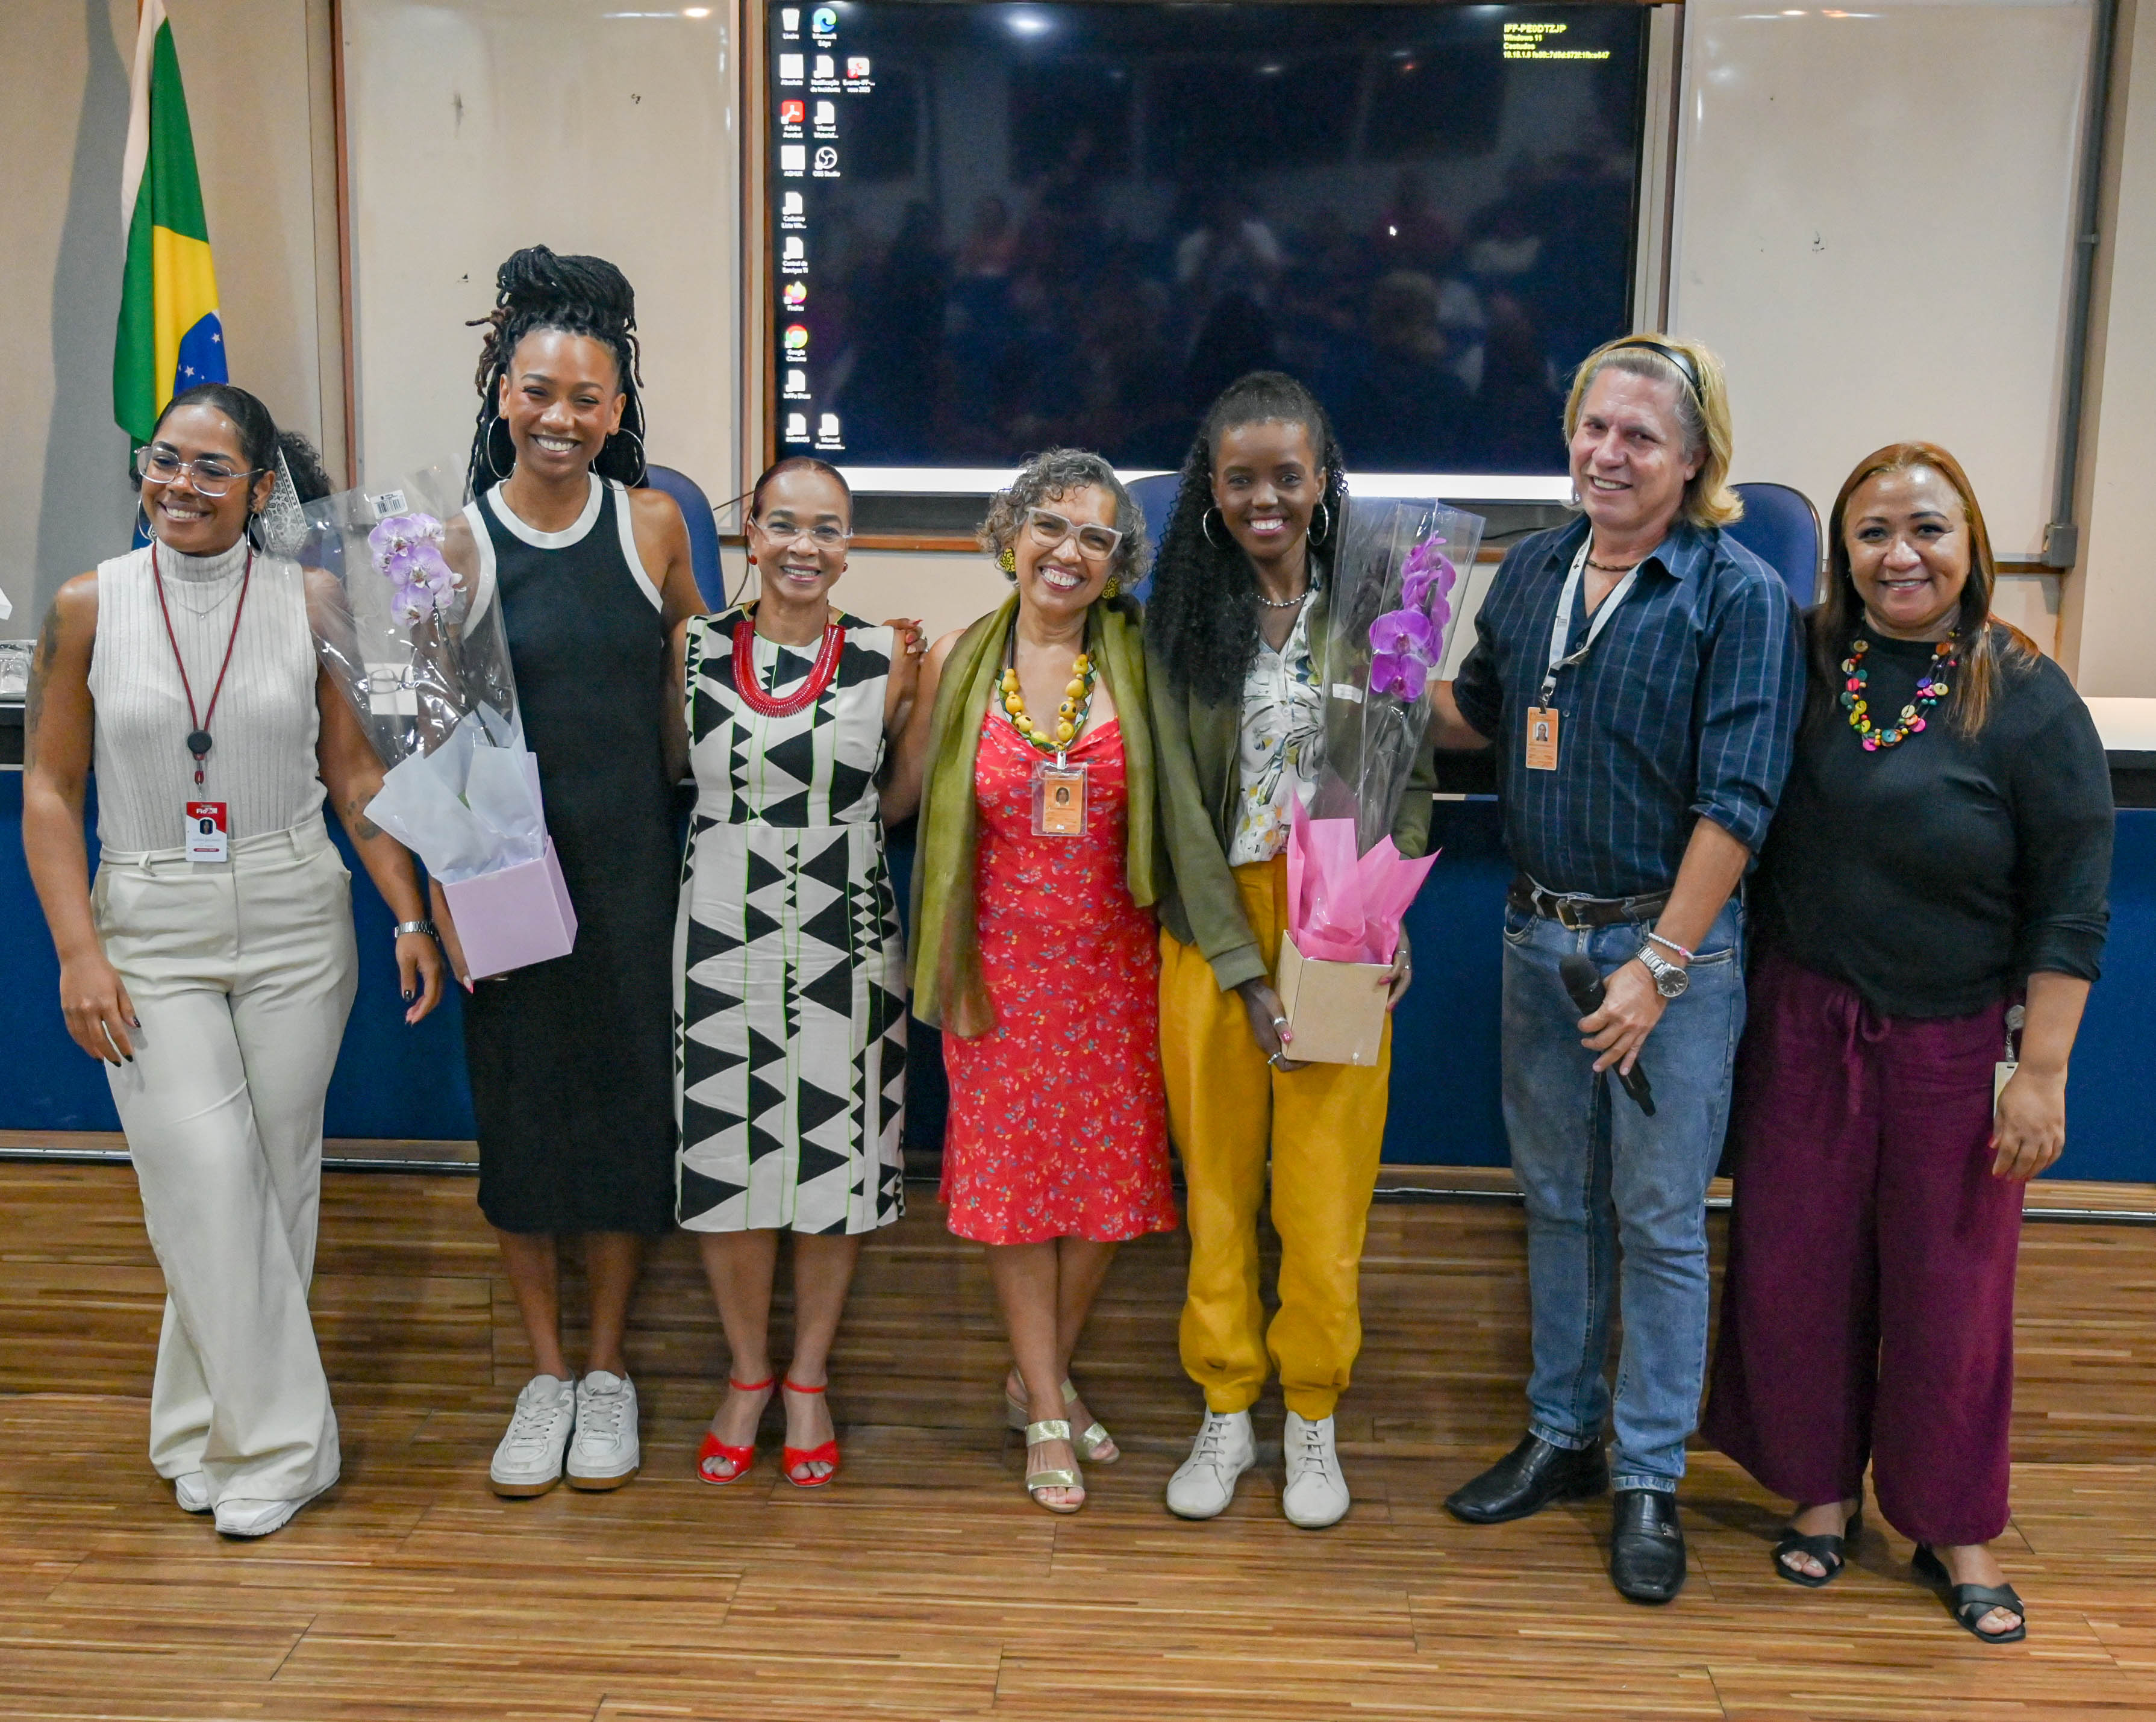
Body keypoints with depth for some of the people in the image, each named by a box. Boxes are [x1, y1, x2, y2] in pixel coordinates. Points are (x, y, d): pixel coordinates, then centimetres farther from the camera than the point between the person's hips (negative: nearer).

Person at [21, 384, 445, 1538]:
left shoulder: (310, 602, 0)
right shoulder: (89, 607, 0)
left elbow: (354, 774, 4)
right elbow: (50, 790, 2)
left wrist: (413, 920, -2)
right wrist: (78, 951, -6)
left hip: (294, 921, 1)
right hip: (150, 932, -1)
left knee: (277, 1177, 7)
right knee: (206, 1178, -10)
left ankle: (211, 1429, 27)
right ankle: (278, 1444, 6)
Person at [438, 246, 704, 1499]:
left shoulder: (653, 524, 0)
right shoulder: (460, 544, -3)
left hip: (635, 866, 1)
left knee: (630, 1099, 8)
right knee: (521, 1103, 8)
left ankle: (609, 1368, 26)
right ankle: (546, 1371, 25)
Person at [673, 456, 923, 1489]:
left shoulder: (883, 658, 1)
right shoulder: (696, 650, 3)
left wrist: (909, 696, -3)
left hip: (845, 942, 0)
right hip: (723, 939, 1)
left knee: (834, 1162, 6)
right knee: (725, 1162, 6)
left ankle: (808, 1383, 24)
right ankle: (747, 1376, 26)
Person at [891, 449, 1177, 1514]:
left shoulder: (1139, 660, -2)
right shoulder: (956, 663, -1)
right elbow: (900, 793, 5)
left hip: (1114, 959, 1)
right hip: (1003, 959, 0)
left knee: (1108, 1174, 7)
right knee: (1015, 1173, 5)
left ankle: (1042, 1377, 31)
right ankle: (1046, 1414, 20)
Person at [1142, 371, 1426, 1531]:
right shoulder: (1182, 616, 1)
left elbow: (1412, 777, 4)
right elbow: (1183, 800, -3)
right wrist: (1244, 973, -10)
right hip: (1213, 929, 1)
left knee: (1327, 1179, 3)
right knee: (1217, 1173, 9)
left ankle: (1313, 1418, 22)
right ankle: (1226, 1410, 25)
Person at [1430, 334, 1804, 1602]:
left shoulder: (1740, 597, -11)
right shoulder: (1534, 571, 7)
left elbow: (1735, 803, -15)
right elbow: (1481, 714, 23)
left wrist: (1659, 965, -19)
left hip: (1672, 940, -5)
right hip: (1540, 931, 5)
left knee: (1659, 1218, 4)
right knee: (1558, 1200, 15)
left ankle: (1651, 1480, 19)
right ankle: (1562, 1438, 31)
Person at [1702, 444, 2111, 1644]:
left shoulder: (2028, 700, -10)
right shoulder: (1803, 666, -2)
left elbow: (2071, 911, -9)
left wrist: (2043, 1072, -11)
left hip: (1957, 1045, -3)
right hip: (1808, 1025, 3)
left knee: (1951, 1286, 9)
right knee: (1798, 1269, 10)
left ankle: (1956, 1531, 28)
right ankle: (1823, 1489, 32)